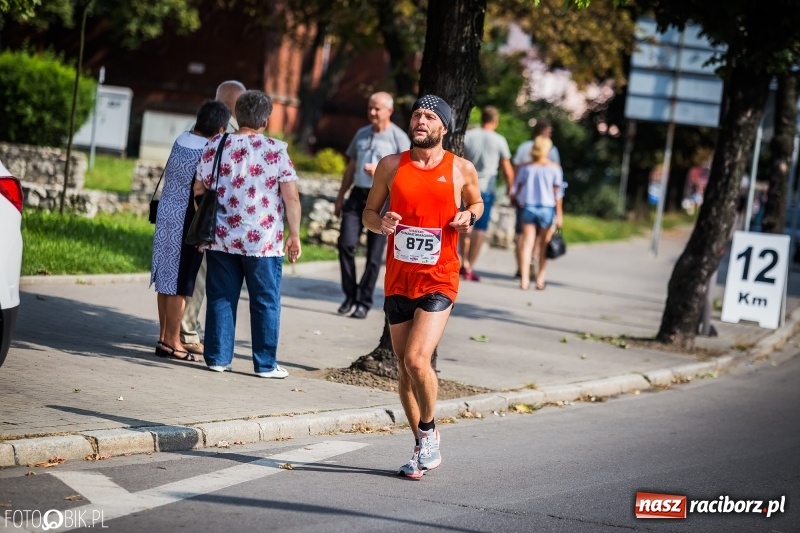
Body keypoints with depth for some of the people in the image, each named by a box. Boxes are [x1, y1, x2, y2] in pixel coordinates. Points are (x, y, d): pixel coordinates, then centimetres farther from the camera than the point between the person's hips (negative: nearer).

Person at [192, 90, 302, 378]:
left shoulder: (215, 146, 2)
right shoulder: (275, 151, -6)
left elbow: (199, 190, 8)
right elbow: (291, 197, -9)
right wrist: (294, 235, 0)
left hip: (220, 238, 3)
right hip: (263, 242, -3)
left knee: (221, 298, 10)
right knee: (265, 301, 6)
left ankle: (218, 357, 12)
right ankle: (265, 363, 9)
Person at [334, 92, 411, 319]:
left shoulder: (398, 137, -2)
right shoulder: (361, 134, 15)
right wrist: (340, 196, 18)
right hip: (357, 195, 5)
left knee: (374, 253, -1)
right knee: (346, 243, -8)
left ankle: (364, 302, 7)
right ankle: (350, 294, 6)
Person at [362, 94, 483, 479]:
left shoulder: (461, 169, 0)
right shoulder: (391, 166, 4)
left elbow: (476, 203, 18)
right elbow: (369, 212, 11)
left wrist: (469, 216, -5)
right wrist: (381, 223, -12)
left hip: (438, 279, -3)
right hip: (397, 280, 3)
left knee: (416, 360, -19)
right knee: (405, 368, 8)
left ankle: (429, 430, 7)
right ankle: (423, 448, 22)